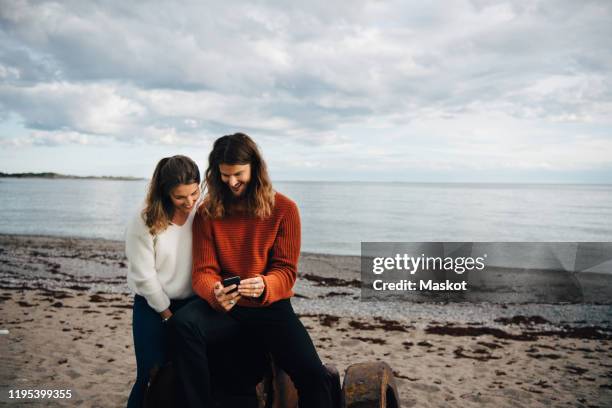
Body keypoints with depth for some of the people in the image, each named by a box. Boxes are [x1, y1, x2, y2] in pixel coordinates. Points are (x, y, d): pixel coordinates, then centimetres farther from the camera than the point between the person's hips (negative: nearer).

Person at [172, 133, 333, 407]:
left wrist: (264, 287, -30)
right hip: (223, 306, 2)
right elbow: (203, 271, -4)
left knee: (313, 376, -23)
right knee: (184, 324, -32)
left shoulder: (284, 209, -3)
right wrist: (215, 293, -28)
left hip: (270, 306, -1)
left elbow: (285, 271, -6)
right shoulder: (207, 212, 1)